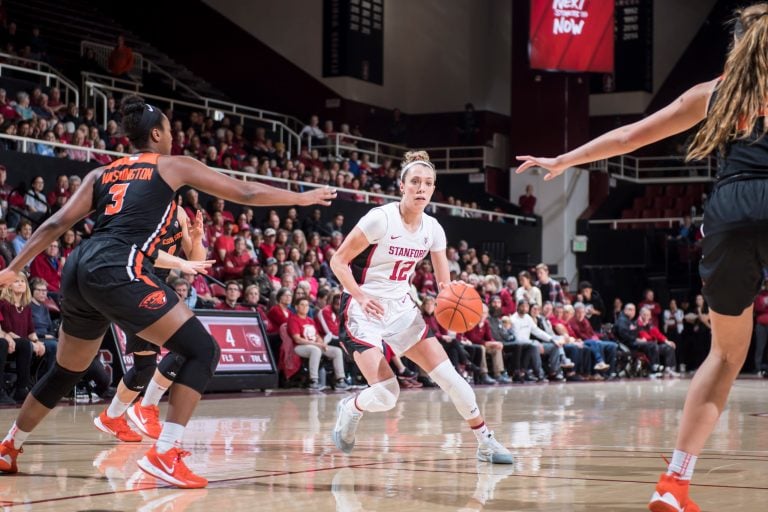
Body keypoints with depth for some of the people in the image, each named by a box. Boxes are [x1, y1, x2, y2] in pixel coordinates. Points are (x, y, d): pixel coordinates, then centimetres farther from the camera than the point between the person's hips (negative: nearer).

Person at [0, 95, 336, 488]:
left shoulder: (101, 174, 24)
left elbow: (57, 224, 15)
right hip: (117, 273, -7)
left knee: (67, 371, 27)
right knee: (203, 351, -3)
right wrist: (302, 198, 27)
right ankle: (164, 455, -13)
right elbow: (245, 193, 16)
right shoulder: (172, 166, 12)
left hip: (79, 269, 7)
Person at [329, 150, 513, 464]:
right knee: (386, 394, -18)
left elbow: (444, 283, 8)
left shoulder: (432, 229, 0)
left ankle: (486, 443, 8)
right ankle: (349, 411, 16)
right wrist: (361, 296, -29)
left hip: (400, 309, 6)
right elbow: (338, 261, -14)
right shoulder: (381, 219, -18)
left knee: (449, 376, -4)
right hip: (364, 311, -6)